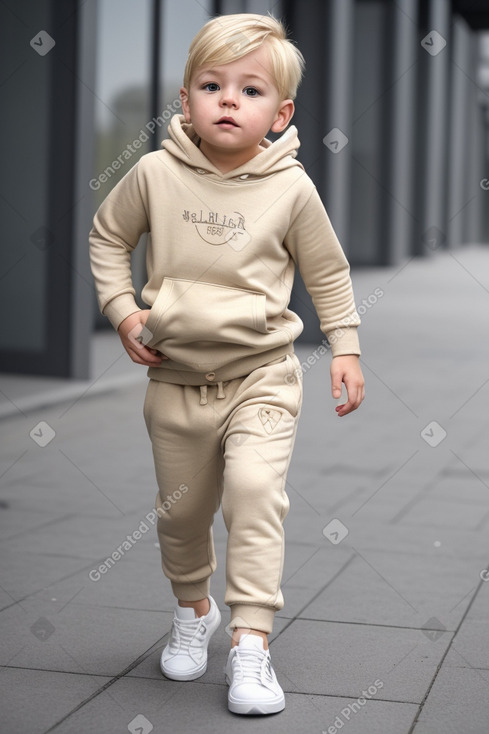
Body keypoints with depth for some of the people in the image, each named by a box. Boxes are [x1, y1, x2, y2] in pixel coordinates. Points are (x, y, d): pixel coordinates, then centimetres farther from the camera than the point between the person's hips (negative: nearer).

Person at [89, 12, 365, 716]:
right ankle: (194, 609, 41)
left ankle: (251, 641, -13)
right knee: (181, 507, 14)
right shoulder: (156, 173, -7)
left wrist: (345, 347, 3)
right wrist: (122, 310, -3)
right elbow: (108, 236, 8)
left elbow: (328, 271, 5)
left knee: (256, 489, -21)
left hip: (261, 375, -2)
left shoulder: (291, 188, -8)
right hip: (175, 378, 2)